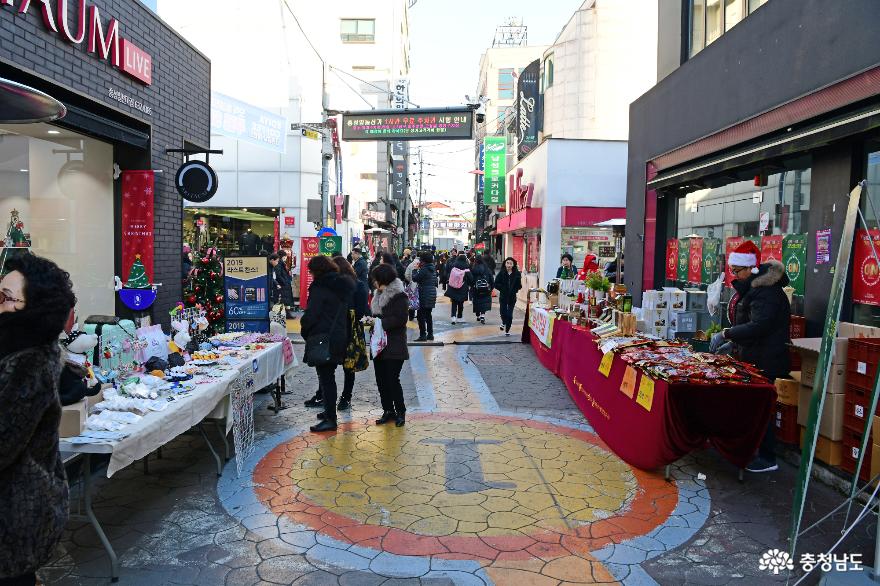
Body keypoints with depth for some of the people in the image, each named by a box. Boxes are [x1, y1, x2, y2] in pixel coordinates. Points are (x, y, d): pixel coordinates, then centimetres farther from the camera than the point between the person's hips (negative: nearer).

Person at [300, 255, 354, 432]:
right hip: (340, 337, 8)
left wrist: (305, 331, 1)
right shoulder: (344, 286, 12)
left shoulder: (320, 287, -13)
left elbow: (311, 314, -16)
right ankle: (328, 410, 28)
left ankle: (330, 419, -1)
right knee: (328, 375, 19)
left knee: (326, 377, -4)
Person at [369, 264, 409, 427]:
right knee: (381, 379, 10)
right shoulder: (380, 295, 14)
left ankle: (400, 412, 10)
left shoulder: (399, 296, -12)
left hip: (394, 347, -8)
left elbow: (399, 320, -20)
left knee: (392, 379, -5)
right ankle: (388, 410, 21)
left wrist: (379, 322, -18)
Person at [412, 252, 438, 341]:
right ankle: (430, 334, 19)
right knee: (428, 314, 16)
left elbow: (415, 278, -14)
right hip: (432, 294, 9)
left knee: (421, 315, -3)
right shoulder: (433, 269, 11)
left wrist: (415, 269, -2)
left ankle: (423, 335, -5)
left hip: (424, 295, -9)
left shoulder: (424, 269, -15)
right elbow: (435, 282, 17)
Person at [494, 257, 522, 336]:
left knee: (509, 314, 2)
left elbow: (519, 286, -1)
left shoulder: (517, 274, -4)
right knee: (503, 313, -4)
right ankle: (503, 322, 30)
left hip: (512, 297, 0)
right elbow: (496, 284, -5)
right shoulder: (501, 273, -6)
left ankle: (507, 330, 19)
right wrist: (502, 289, -14)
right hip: (503, 297, 0)